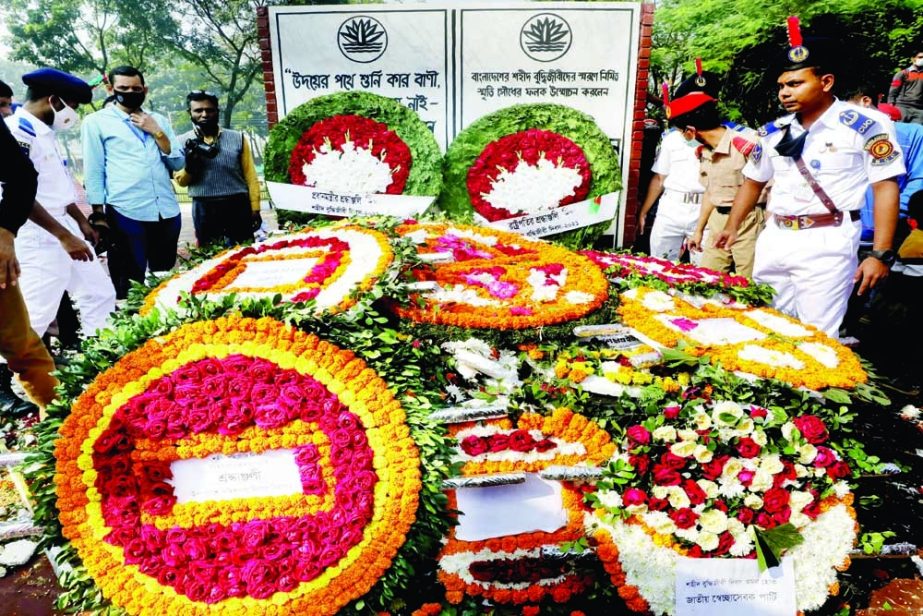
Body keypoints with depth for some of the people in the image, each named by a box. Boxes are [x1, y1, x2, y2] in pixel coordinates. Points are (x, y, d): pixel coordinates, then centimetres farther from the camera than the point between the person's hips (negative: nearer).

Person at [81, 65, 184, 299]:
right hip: (126, 213, -3)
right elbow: (93, 171, 3)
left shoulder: (158, 120, 16)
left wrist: (157, 132, -2)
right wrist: (98, 214, -2)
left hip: (167, 211, 4)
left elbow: (178, 163, 9)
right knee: (129, 283, 2)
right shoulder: (96, 122, 6)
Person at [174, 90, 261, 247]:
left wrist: (255, 209, 0)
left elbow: (250, 177, 5)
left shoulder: (237, 138, 4)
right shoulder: (182, 142, 4)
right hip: (204, 210, 0)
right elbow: (181, 181, 5)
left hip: (238, 206, 0)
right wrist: (189, 166, -16)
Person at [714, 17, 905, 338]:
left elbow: (886, 187, -8)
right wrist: (732, 227, 10)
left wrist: (880, 254, -14)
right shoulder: (773, 131, 10)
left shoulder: (864, 126, -6)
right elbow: (753, 181, 20)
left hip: (827, 244, -5)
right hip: (773, 240, 6)